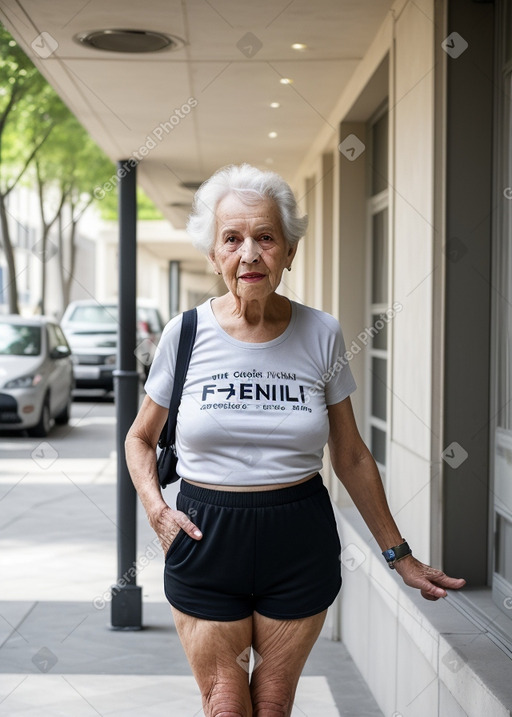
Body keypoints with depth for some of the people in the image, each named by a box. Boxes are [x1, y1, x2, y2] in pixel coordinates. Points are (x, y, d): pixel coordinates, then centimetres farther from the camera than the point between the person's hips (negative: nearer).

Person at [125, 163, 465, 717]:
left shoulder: (321, 335, -2)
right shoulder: (186, 333, -4)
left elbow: (351, 457, 7)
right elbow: (141, 437, 11)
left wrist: (398, 554, 9)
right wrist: (155, 509, -7)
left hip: (300, 543, 1)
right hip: (205, 540, 0)